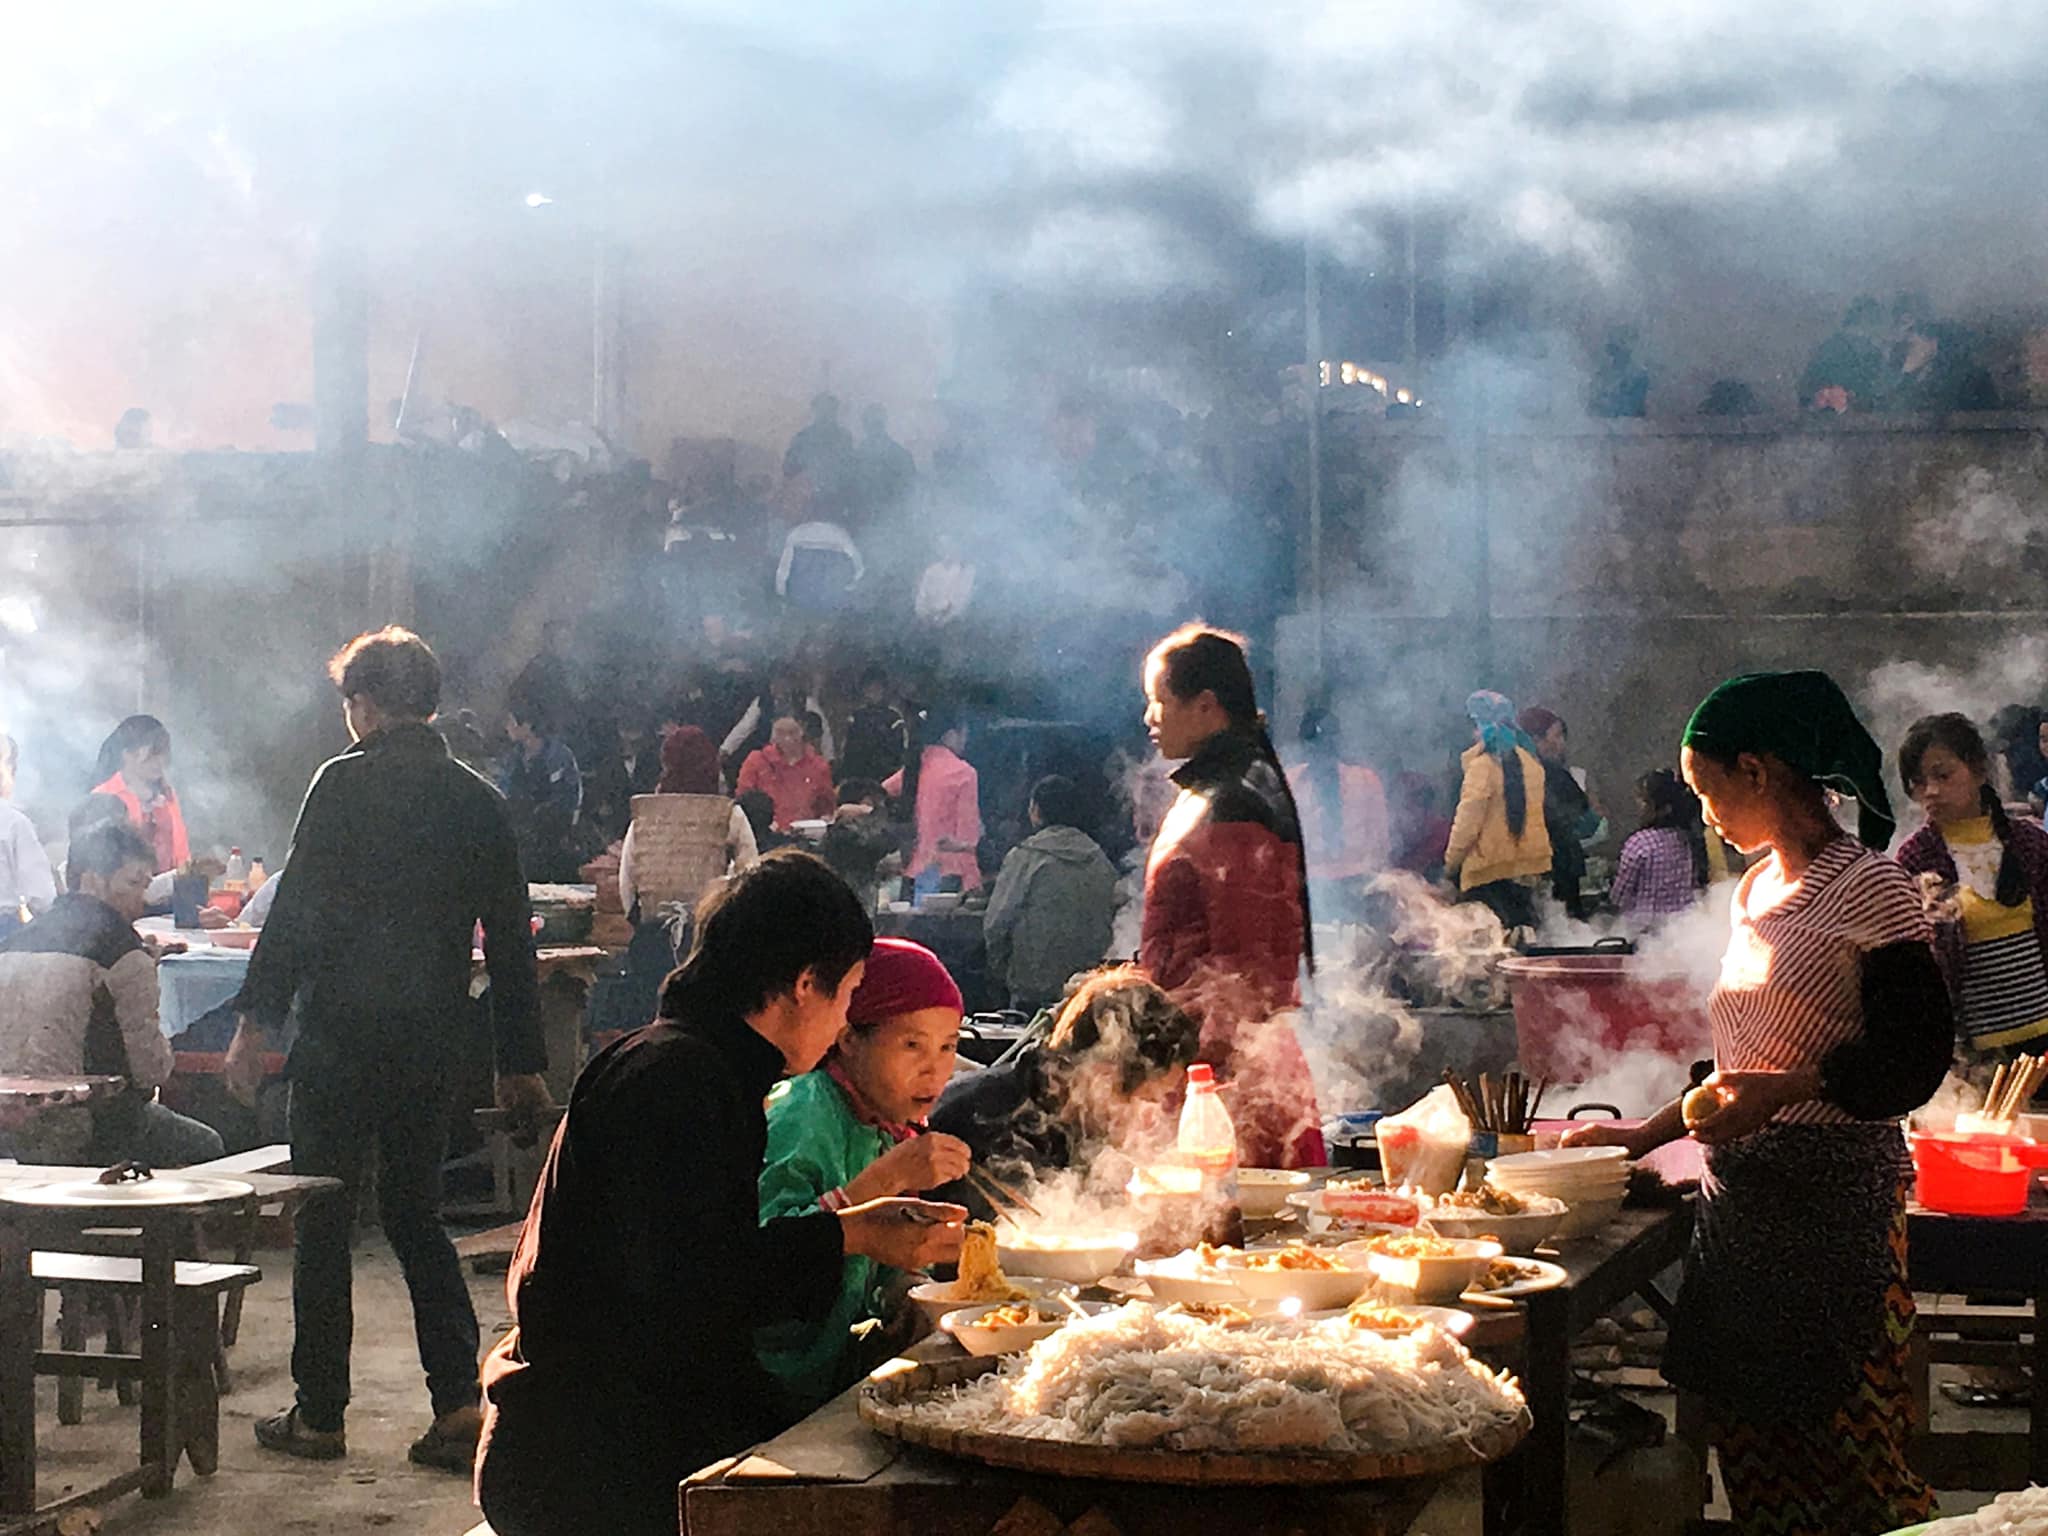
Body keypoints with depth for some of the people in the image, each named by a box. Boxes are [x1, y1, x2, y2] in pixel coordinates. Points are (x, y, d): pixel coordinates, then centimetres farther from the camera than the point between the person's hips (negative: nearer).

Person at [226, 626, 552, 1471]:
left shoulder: (345, 783, -7)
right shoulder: (478, 800, 7)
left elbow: (296, 908, -12)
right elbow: (510, 942, 9)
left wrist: (257, 1020, -7)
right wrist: (520, 1061, 15)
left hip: (341, 1034, -5)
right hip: (433, 1039, 5)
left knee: (323, 1220, 6)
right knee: (414, 1212, 15)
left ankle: (319, 1414, 11)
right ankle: (459, 1397, 2)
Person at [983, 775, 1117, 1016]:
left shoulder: (1025, 857, -9)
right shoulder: (1101, 862, 6)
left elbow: (997, 923, -8)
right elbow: (1109, 921, 12)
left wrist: (999, 968, 8)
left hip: (1035, 989, -5)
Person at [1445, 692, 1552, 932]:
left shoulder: (1482, 766, -15)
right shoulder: (1531, 762, 8)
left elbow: (1468, 820, -13)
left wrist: (1451, 860, -3)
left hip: (1491, 867, -7)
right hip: (1528, 865, 7)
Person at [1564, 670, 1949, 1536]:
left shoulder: (1868, 888, -9)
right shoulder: (1757, 890, 16)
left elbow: (1916, 1058, -14)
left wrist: (1784, 1092, -27)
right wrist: (1647, 1134, 22)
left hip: (1835, 1195, -8)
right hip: (1739, 1194, 8)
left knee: (1845, 1450, -8)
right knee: (1748, 1448, 7)